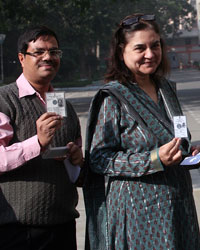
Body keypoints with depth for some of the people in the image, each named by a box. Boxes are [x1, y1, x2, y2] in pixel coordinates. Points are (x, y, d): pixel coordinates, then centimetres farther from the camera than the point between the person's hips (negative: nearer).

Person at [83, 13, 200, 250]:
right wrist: (155, 159, -23)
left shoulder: (166, 89, 11)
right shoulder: (112, 98, -11)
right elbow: (98, 159, -14)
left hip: (176, 205, 7)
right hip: (137, 210, -6)